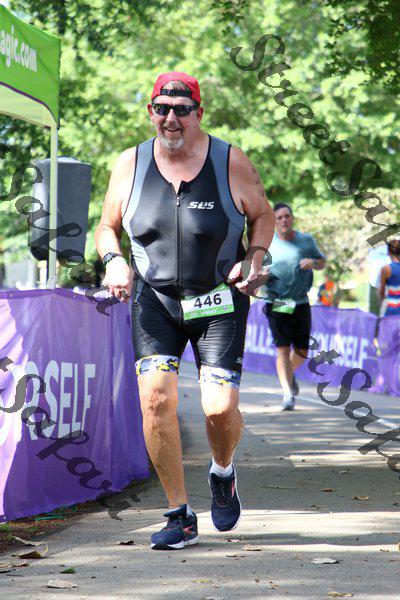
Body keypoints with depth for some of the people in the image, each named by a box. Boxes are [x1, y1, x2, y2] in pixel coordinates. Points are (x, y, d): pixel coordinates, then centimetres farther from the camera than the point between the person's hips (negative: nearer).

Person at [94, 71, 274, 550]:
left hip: (219, 300, -1)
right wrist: (113, 260, -9)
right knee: (155, 397, -16)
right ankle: (179, 516, -2)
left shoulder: (230, 163, -6)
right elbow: (107, 227, 12)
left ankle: (222, 474, 25)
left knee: (220, 407, -12)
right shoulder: (130, 165, 0)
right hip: (154, 299, 2)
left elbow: (262, 215, 9)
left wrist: (254, 258, -9)